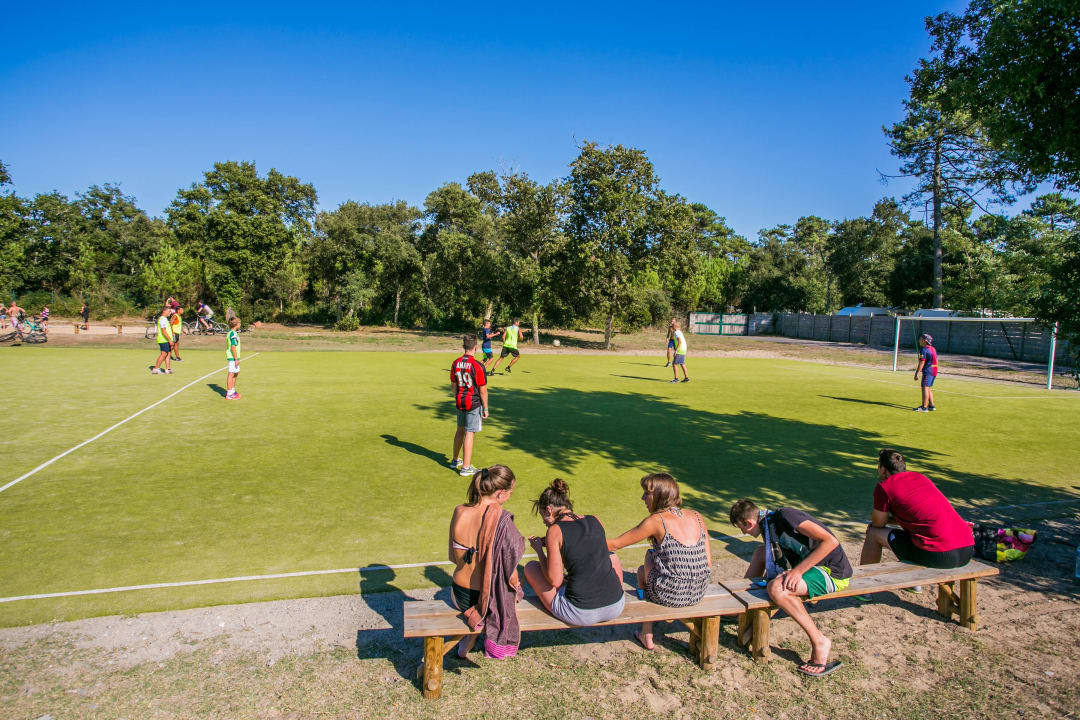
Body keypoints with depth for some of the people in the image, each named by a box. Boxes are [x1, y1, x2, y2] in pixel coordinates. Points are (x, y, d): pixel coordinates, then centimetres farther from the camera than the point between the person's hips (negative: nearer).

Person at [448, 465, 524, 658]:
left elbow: (455, 557, 3)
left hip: (458, 596, 4)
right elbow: (510, 572, -17)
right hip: (487, 599, -4)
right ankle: (495, 643, 38)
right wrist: (516, 585, 4)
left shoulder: (459, 512, -11)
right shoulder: (501, 520, -27)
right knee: (514, 589, 30)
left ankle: (467, 642, 34)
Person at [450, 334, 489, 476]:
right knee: (469, 433, -1)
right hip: (474, 403, -6)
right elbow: (483, 390, -14)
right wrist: (485, 409, -5)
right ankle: (465, 468, 5)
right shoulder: (477, 366, -17)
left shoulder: (456, 363, 2)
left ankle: (455, 460, 35)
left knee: (460, 431, 21)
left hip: (460, 402, 6)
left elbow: (453, 385, 11)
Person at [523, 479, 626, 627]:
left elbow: (555, 581, -8)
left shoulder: (555, 530, -9)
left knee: (531, 567, 16)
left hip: (581, 614, -5)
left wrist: (539, 549, 7)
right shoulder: (595, 520, 5)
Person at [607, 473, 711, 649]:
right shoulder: (697, 517, 1)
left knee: (642, 570, 27)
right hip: (698, 594, 5)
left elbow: (615, 545, -7)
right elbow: (708, 563, 4)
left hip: (670, 595, -5)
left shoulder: (657, 520, -13)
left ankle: (647, 636, 36)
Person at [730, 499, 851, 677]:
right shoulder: (769, 523, 7)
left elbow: (831, 541, -26)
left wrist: (798, 570, -27)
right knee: (761, 552, 13)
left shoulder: (785, 516, -21)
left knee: (776, 589, -29)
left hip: (833, 572, -10)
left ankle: (819, 642, -12)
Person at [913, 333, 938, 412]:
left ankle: (924, 407, -11)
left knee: (925, 388, -9)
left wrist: (916, 373, -15)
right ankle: (931, 406, 20)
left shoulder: (924, 350, -12)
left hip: (927, 371, -9)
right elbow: (936, 361, 19)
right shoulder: (933, 349, 16)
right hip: (934, 371, 9)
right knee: (928, 388, 17)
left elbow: (921, 363, -17)